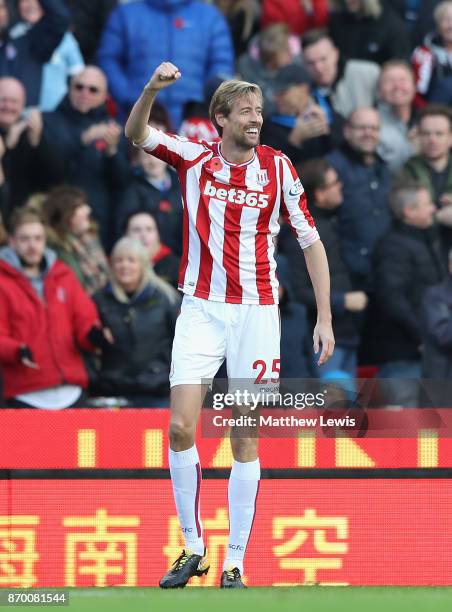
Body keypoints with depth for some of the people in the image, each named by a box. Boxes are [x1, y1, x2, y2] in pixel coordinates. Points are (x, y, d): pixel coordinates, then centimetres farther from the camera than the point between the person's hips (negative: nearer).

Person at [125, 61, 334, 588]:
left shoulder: (277, 168, 0)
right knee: (181, 427, -11)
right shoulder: (195, 159, 1)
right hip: (201, 308, 0)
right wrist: (153, 87, -28)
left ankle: (235, 563, 4)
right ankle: (192, 546, 3)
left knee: (245, 439, 0)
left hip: (256, 312, 0)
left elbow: (310, 240, 5)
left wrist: (325, 318, 0)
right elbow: (136, 133, -9)